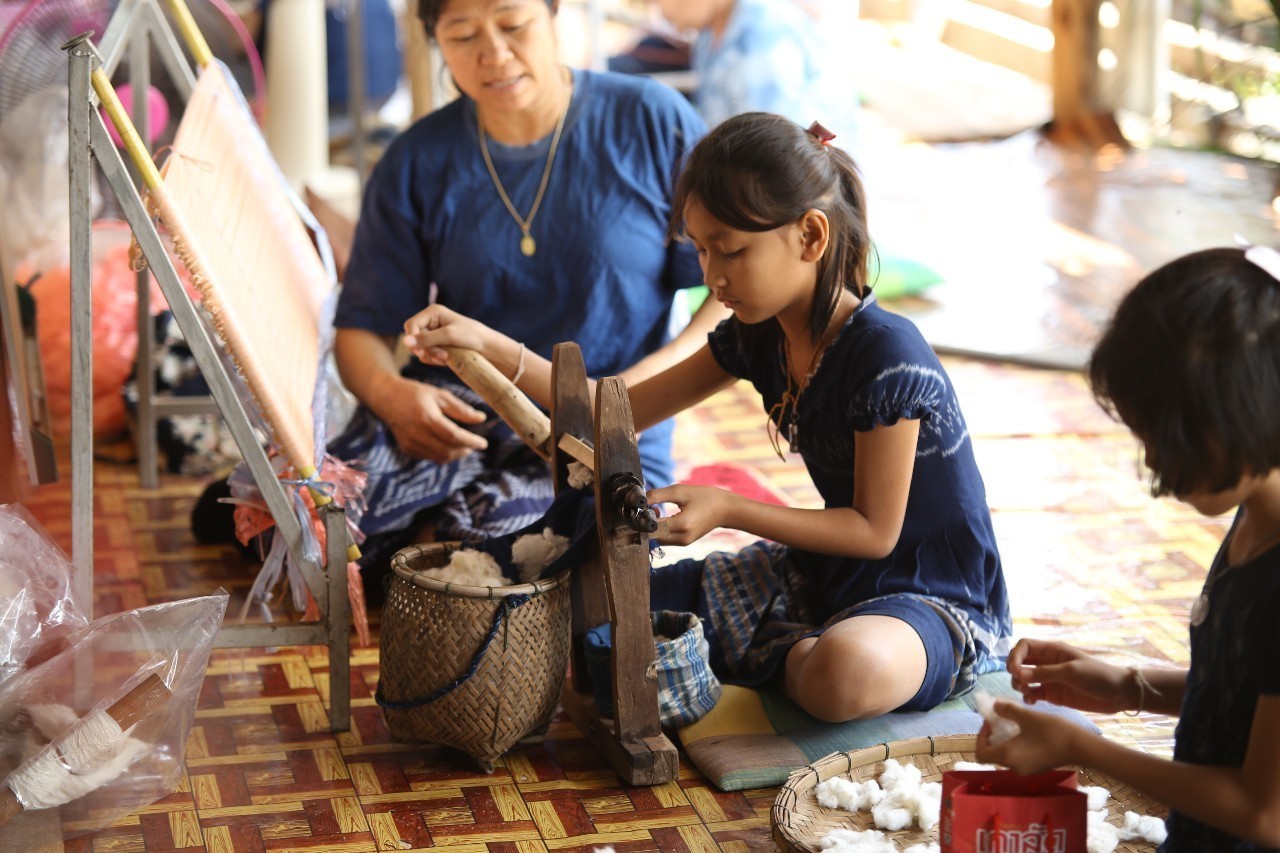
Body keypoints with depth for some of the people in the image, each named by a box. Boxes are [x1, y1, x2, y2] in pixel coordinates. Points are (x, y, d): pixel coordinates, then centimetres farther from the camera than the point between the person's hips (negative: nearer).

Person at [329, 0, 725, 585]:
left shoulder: (652, 123, -1)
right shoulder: (418, 164, 6)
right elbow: (362, 330, 6)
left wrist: (640, 387, -18)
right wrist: (392, 395, -19)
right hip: (456, 419, 2)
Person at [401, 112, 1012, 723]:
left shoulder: (886, 355, -24)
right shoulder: (757, 337, 0)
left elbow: (875, 530, -19)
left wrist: (727, 509, -23)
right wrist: (491, 349, -4)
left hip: (936, 597, -6)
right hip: (821, 574, 6)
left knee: (849, 671, -42)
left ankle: (787, 659, -7)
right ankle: (800, 652, 5)